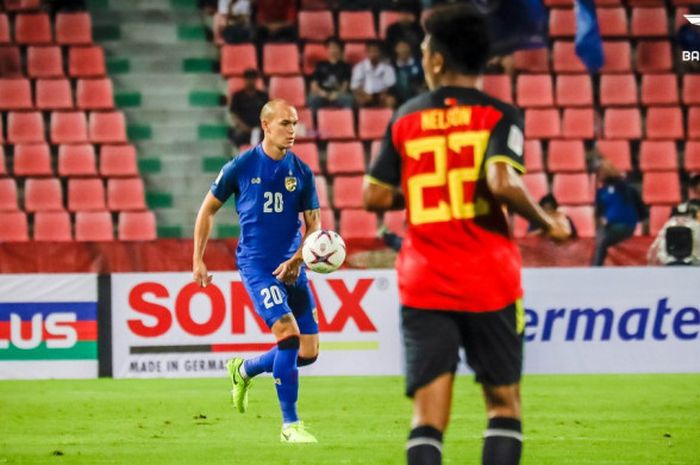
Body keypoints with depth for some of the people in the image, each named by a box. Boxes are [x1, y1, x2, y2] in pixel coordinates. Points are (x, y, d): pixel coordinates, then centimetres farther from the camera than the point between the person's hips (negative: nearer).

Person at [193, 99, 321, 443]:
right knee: (288, 333, -21)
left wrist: (297, 260, -11)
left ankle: (244, 369, 29)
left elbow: (314, 225, 7)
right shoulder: (241, 167, -3)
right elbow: (208, 210, 7)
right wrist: (198, 260, 5)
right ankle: (290, 425, -12)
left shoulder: (301, 172, 5)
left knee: (309, 351, 1)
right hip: (256, 265, -5)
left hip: (291, 268, 5)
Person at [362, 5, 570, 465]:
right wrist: (547, 221, -5)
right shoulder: (498, 115, -3)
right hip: (489, 283, -2)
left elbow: (375, 196, 9)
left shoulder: (405, 119, 7)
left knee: (428, 416, -2)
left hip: (423, 285, 2)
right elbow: (502, 181, -20)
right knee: (503, 402, 12)